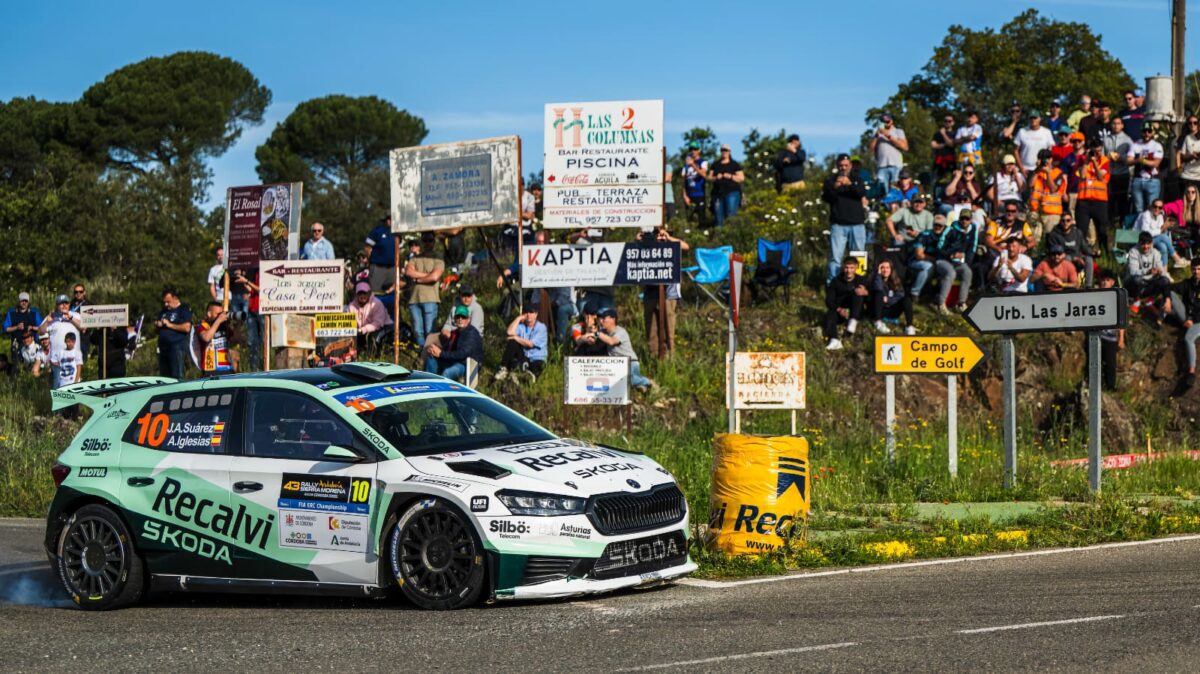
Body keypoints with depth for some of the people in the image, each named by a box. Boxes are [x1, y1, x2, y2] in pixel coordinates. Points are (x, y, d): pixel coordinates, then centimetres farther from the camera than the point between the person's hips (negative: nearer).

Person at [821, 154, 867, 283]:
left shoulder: (856, 179, 13)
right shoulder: (830, 180, 9)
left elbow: (863, 193, -5)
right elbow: (825, 198, -4)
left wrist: (850, 184, -23)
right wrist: (835, 187, -23)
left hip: (857, 224, 2)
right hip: (838, 225, -2)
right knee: (835, 257, -8)